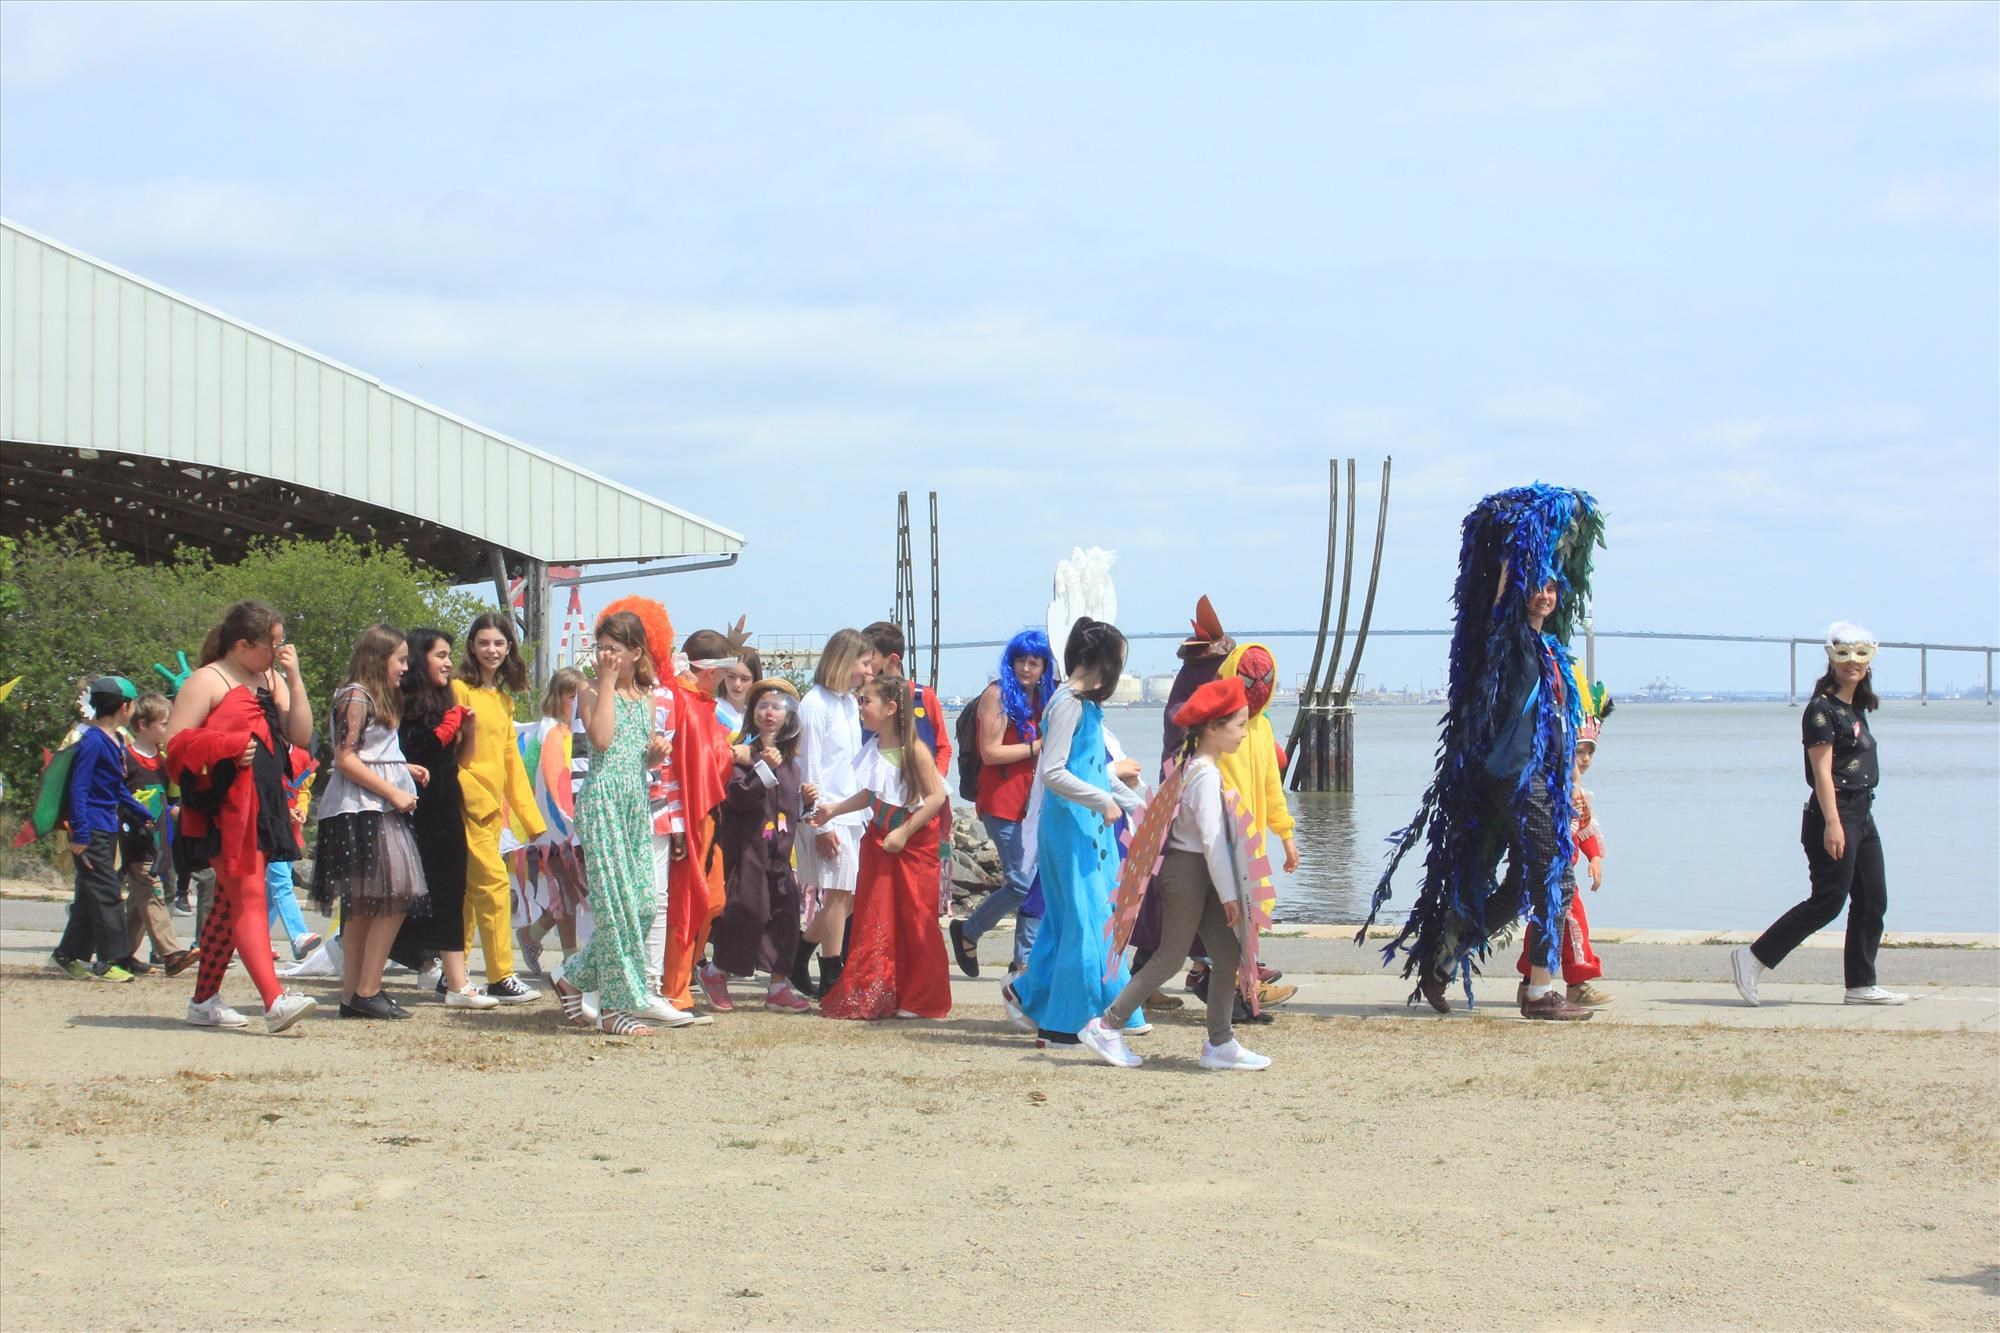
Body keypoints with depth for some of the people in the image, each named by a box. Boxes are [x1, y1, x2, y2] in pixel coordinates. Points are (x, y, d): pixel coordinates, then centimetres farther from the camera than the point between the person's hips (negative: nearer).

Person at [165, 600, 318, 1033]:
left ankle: (204, 1000, 21)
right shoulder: (208, 681, -5)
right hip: (224, 807, -8)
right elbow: (176, 742, -10)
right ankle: (275, 1001, -26)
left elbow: (301, 736, 6)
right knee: (249, 897, -16)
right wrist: (229, 746, -20)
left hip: (261, 807, 8)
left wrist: (294, 678, 0)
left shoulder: (271, 680, 16)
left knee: (231, 903, 12)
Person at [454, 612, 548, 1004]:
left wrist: (530, 816, 16)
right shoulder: (461, 690, -5)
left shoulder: (504, 699, 18)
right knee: (493, 882, -13)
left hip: (493, 805, 8)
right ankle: (500, 977, -11)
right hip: (469, 801, -8)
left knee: (470, 891, 10)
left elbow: (511, 759, 19)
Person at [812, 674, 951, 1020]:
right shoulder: (873, 747, 3)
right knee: (874, 920, 6)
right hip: (879, 839, 6)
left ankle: (920, 999, 10)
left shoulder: (914, 751, -17)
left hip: (914, 844, -6)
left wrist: (905, 831, -21)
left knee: (915, 920, 0)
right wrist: (834, 810, 11)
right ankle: (871, 996, 12)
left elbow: (936, 797, -19)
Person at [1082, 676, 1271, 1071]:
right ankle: (1106, 1026, 3)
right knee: (1170, 957, -3)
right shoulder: (1207, 776, -18)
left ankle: (1220, 1042, 10)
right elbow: (1212, 838, -21)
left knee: (1228, 954, 6)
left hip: (1201, 873, 9)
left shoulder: (1197, 767, 12)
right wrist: (1230, 894, -18)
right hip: (1188, 870, -9)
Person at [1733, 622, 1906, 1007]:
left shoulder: (1856, 709, 16)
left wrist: (1851, 821, 17)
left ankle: (1861, 985, 11)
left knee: (1872, 902, 7)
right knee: (1828, 901, -10)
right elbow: (1822, 770, -18)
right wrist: (1832, 823, -24)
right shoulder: (1822, 709, -12)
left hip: (1861, 814, 9)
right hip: (1834, 813, -9)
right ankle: (1752, 959, -5)